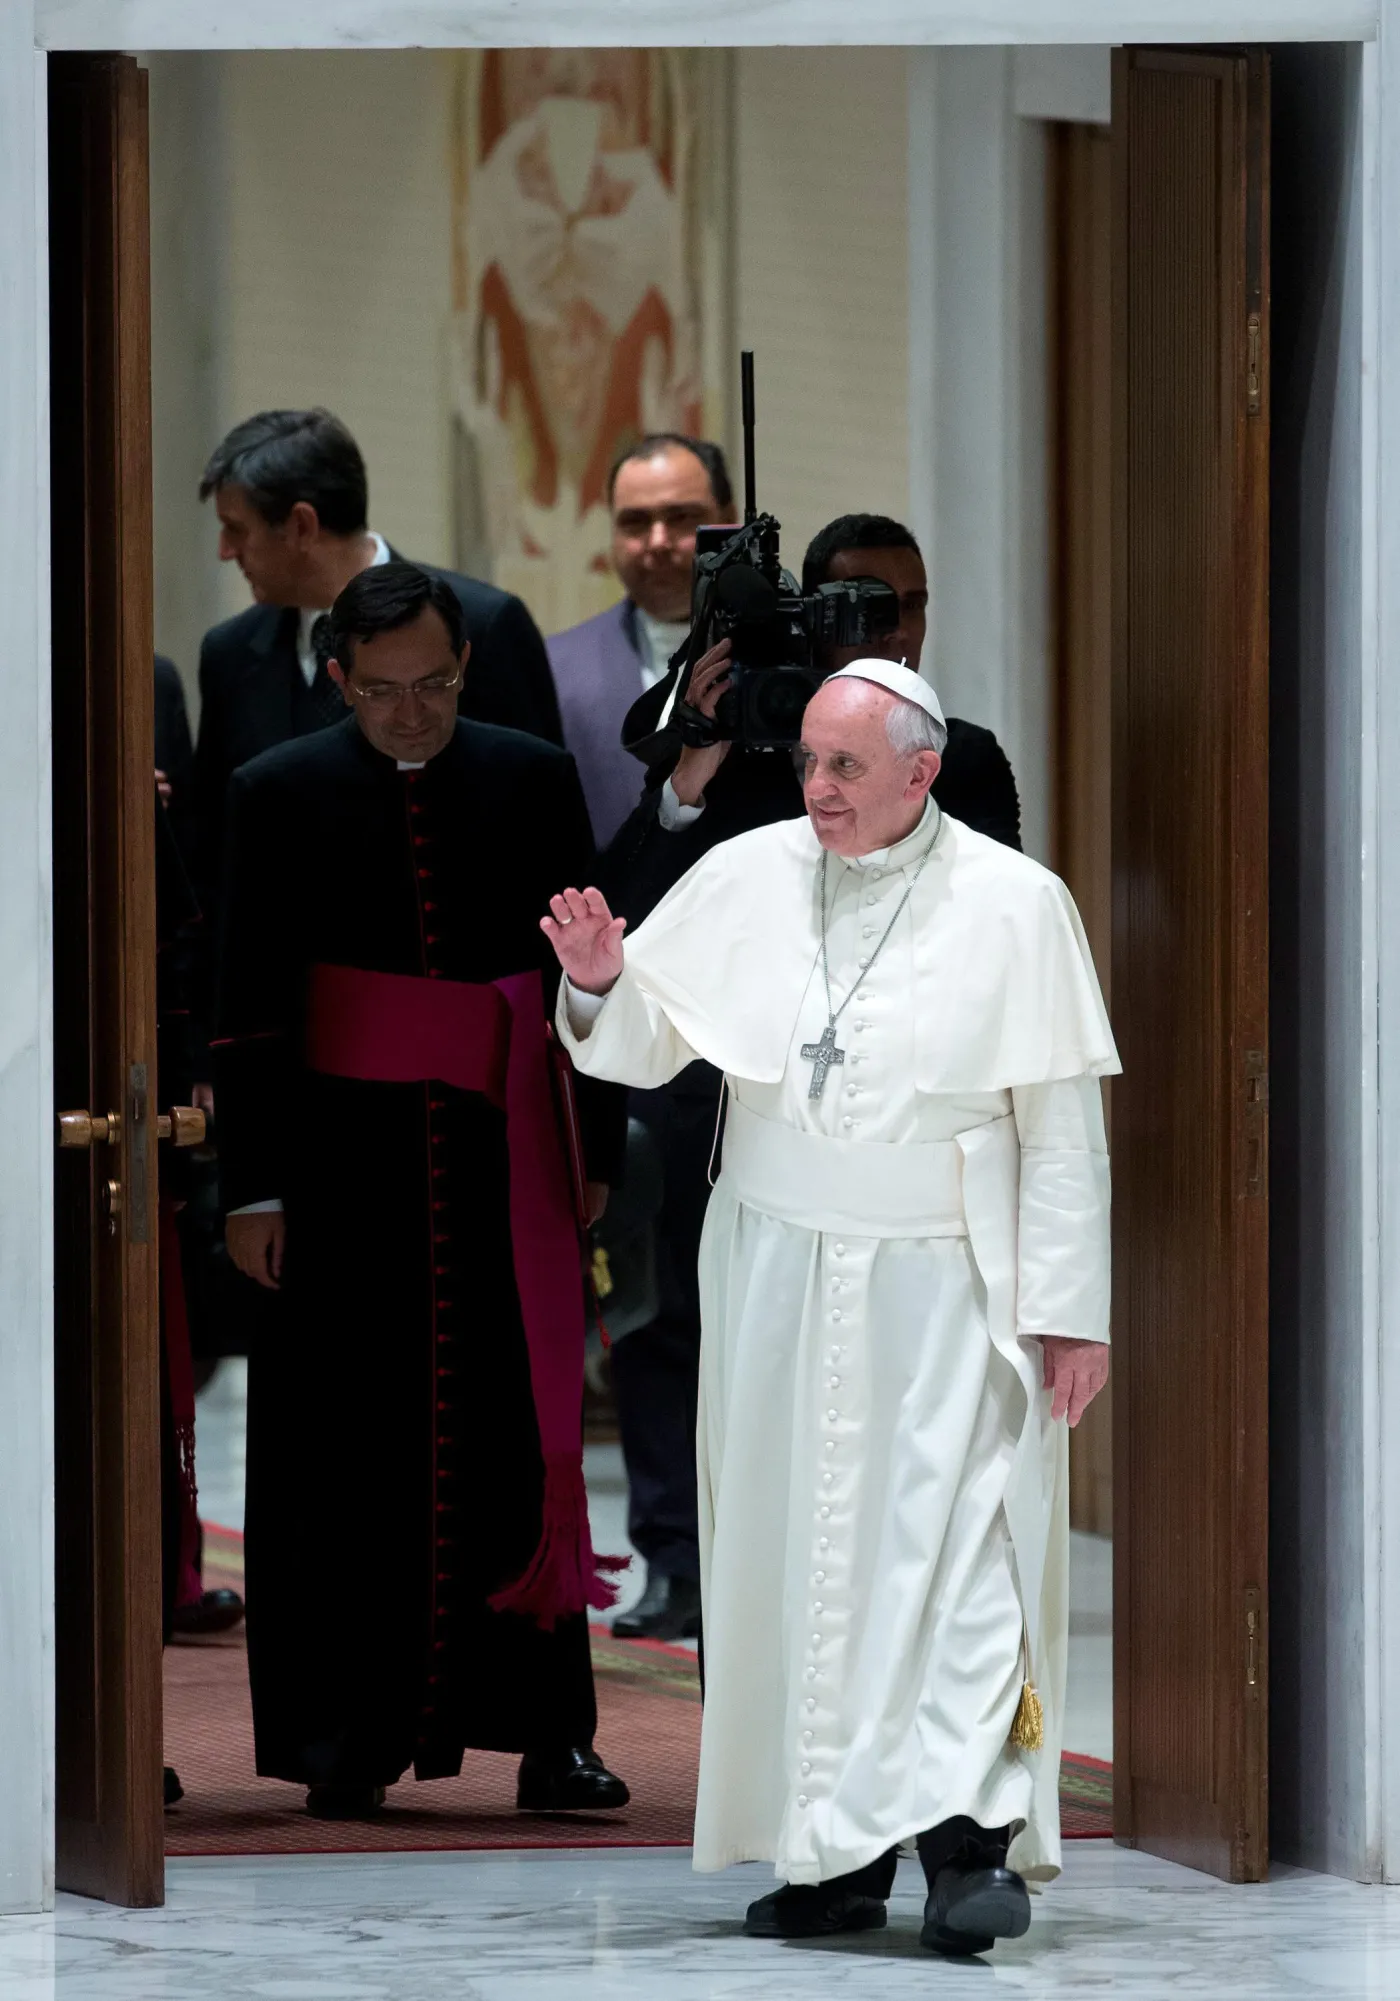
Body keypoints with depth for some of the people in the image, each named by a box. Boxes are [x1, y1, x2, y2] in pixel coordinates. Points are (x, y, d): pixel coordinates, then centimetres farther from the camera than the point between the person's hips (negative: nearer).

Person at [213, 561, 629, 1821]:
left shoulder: (534, 782, 7)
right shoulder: (280, 795, 2)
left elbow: (584, 977, 11)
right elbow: (249, 1007, 1)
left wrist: (595, 1152, 7)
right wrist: (253, 1187, -3)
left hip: (504, 1159, 1)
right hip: (345, 1163, -1)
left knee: (519, 1434, 0)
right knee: (346, 1445, -1)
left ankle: (547, 1733, 4)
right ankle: (350, 1741, 5)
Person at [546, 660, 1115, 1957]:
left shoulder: (1012, 905, -4)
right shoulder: (742, 880, 3)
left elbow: (1061, 1123, -3)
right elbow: (644, 1050, 8)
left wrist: (1068, 1307, -6)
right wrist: (599, 984, -14)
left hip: (940, 1290, -4)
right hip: (777, 1279, 4)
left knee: (950, 1542, -13)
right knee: (795, 1556, 4)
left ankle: (969, 1839, -17)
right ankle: (832, 1854, 8)